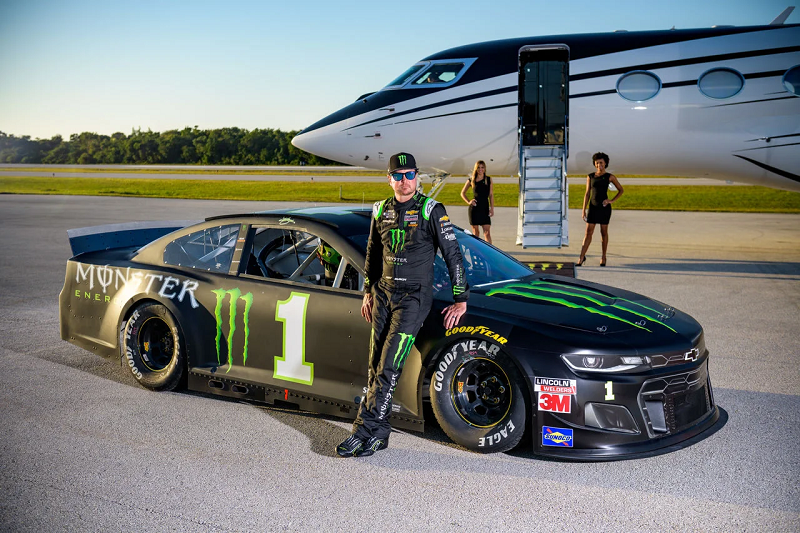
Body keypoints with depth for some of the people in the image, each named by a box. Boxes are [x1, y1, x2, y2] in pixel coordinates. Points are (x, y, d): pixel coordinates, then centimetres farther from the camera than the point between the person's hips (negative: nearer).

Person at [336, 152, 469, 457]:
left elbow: (452, 255, -4)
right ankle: (379, 434, 11)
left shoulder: (431, 211, -6)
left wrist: (461, 300, -5)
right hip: (383, 294, 5)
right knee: (376, 366, 3)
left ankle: (365, 430, -7)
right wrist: (368, 292, 19)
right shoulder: (381, 211, 10)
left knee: (389, 367, -12)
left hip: (413, 297, -5)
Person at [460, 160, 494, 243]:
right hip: (474, 208, 0)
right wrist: (468, 201, -2)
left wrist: (492, 208, 1)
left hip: (485, 208, 0)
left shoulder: (489, 179, 6)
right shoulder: (471, 180, 4)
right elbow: (462, 193, 13)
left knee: (487, 232, -7)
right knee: (475, 232, 6)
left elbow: (491, 195, 8)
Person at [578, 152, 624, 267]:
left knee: (604, 232, 6)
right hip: (593, 207, 2)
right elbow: (587, 194, 5)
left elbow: (621, 190, 8)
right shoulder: (590, 177, 4)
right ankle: (581, 257, -1)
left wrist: (612, 201, -6)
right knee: (588, 232, -3)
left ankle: (604, 257, 19)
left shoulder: (610, 177, -1)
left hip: (604, 207, -2)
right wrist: (583, 210, -1)